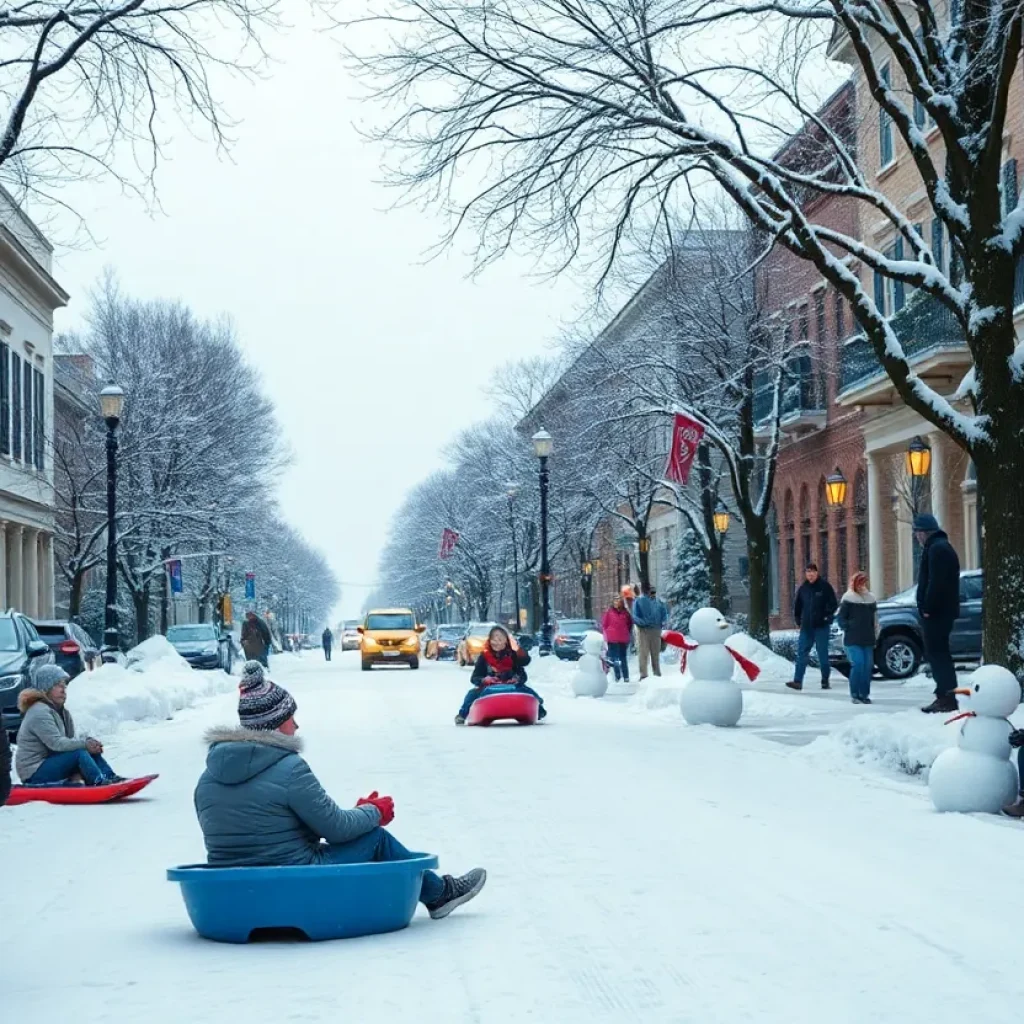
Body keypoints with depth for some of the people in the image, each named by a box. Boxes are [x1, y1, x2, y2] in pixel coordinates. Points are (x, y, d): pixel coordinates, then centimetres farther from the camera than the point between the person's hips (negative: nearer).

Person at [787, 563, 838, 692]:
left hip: (821, 627, -4)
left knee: (823, 654, 3)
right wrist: (798, 620, 12)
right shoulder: (802, 588, 8)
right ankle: (797, 681, -5)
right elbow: (797, 606, 18)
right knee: (802, 654, -2)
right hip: (806, 627, 4)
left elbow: (833, 604, -3)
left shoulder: (825, 586, -3)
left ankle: (825, 681, 12)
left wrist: (828, 617, -11)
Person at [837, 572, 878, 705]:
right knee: (857, 664, -15)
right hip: (853, 640, -5)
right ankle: (855, 694, -6)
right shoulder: (848, 599, -2)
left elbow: (875, 619, 20)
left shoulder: (871, 599, 13)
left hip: (868, 640, 5)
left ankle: (864, 694, 11)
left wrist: (875, 634, 14)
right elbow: (840, 618, -1)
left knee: (868, 666, 2)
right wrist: (849, 629, -10)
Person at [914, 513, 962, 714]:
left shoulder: (936, 549, -14)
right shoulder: (942, 546, 21)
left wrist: (928, 608, -20)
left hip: (936, 612, -11)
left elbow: (935, 583, -23)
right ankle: (945, 695, 17)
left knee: (937, 653, -10)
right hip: (940, 611, 11)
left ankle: (947, 698, -13)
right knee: (937, 653, 14)